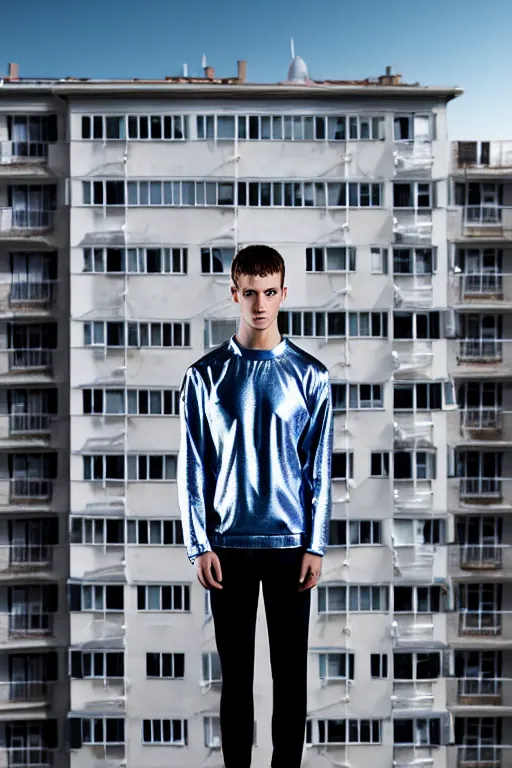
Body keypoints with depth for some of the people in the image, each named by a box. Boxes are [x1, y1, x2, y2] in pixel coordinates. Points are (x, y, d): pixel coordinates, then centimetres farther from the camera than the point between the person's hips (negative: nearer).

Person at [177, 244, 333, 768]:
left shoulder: (310, 376, -1)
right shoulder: (205, 376, -1)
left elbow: (320, 469, 1)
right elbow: (192, 468, 0)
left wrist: (315, 547, -3)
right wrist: (200, 546, -5)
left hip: (290, 543, 0)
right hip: (229, 543, 0)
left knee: (291, 670, 9)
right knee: (235, 671, 10)